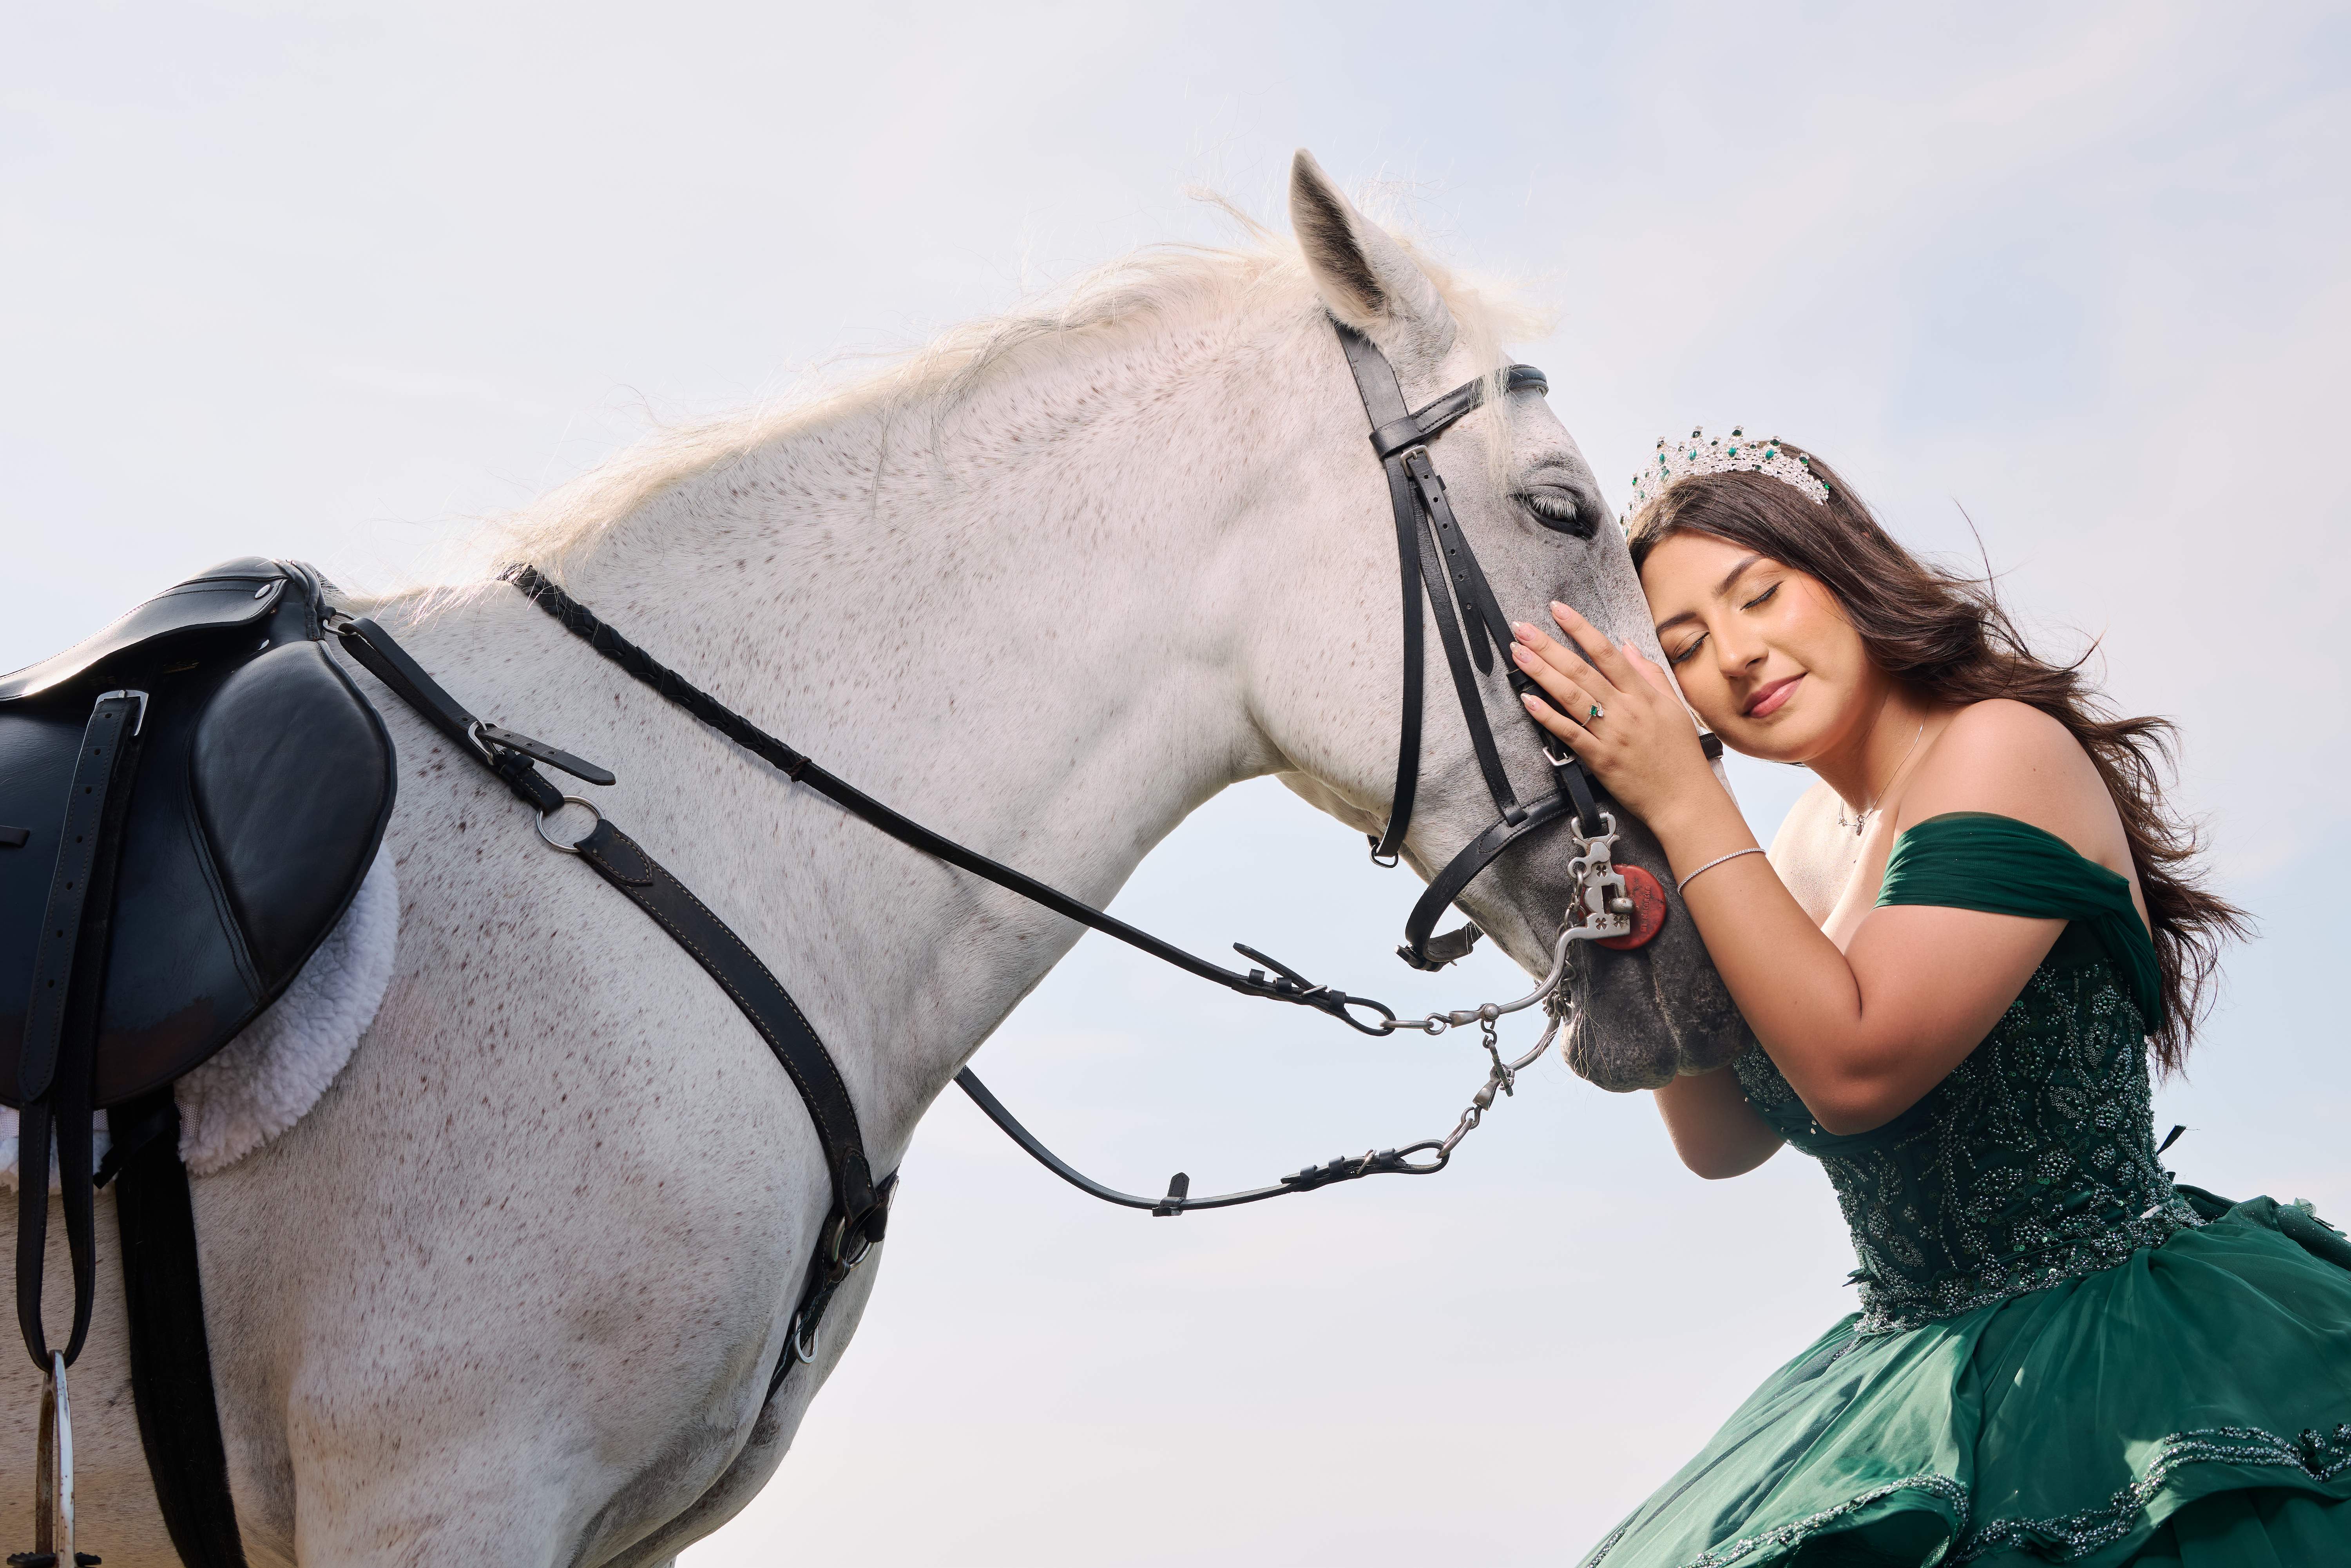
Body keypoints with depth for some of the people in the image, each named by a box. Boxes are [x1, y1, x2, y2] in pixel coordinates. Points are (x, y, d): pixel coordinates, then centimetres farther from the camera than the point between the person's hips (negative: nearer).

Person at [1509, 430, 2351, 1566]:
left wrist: (1686, 806, -20)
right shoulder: (1818, 836, 8)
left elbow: (1855, 1068, -24)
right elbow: (1721, 1141, 8)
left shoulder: (2002, 749, -15)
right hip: (1923, 1376, 8)